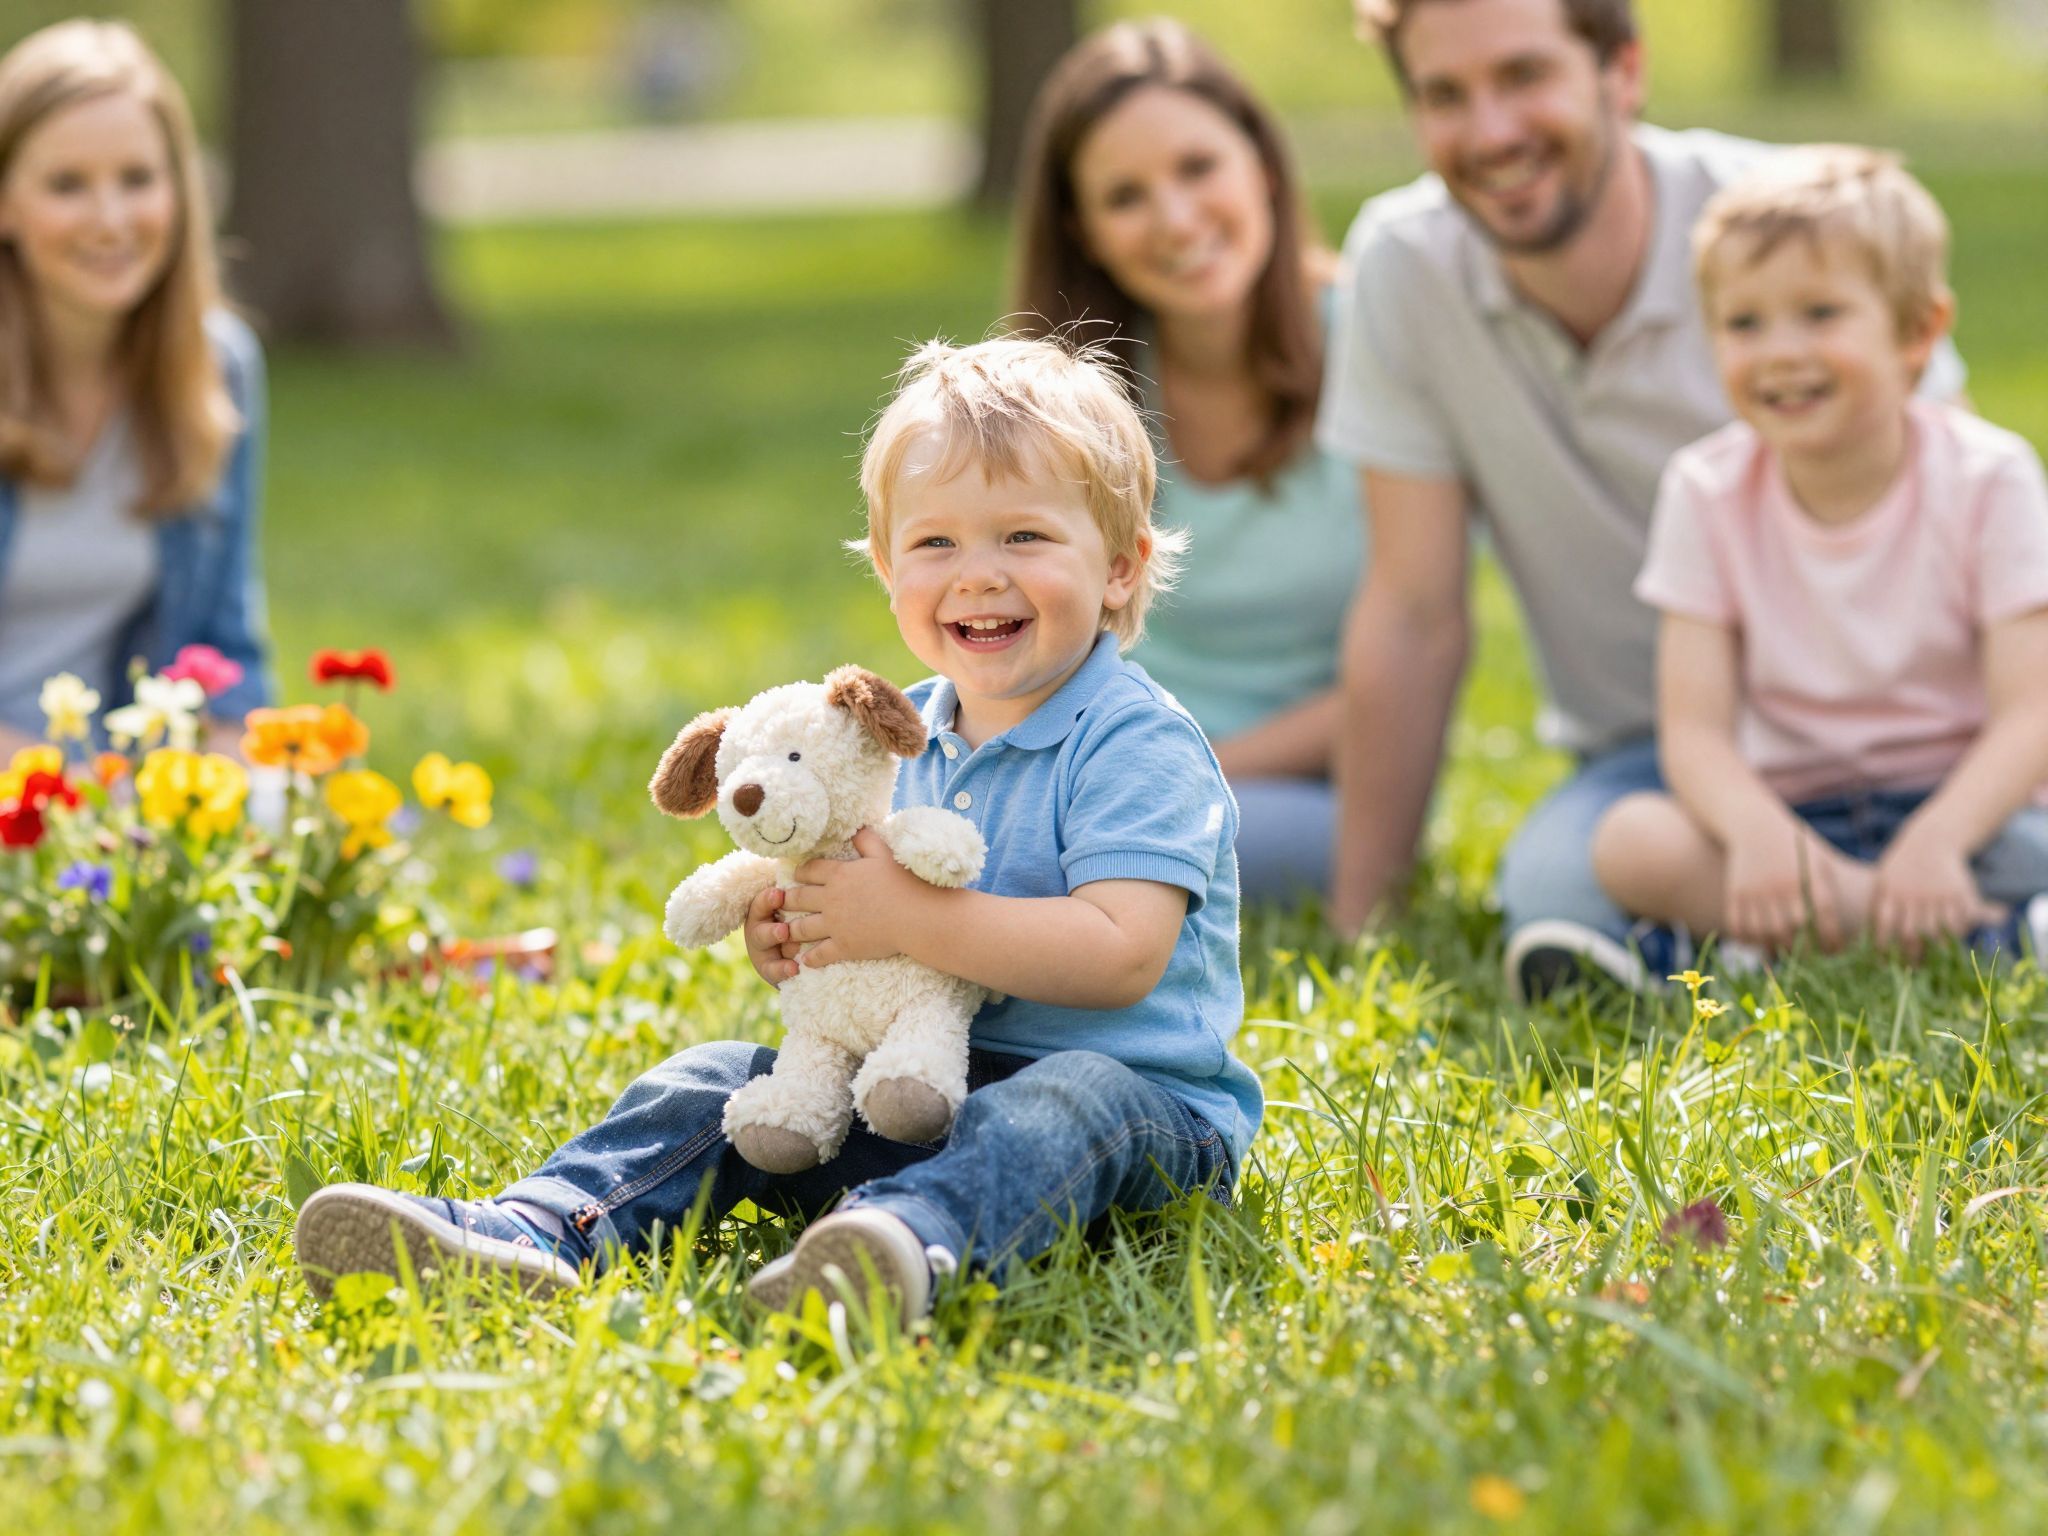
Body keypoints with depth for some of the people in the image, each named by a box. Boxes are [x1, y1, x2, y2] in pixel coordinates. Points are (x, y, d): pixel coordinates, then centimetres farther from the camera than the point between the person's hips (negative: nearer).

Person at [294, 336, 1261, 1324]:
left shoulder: (1140, 745, -12)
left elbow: (1123, 954, -26)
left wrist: (909, 919, -25)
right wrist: (798, 946, -2)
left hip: (1151, 1100, -7)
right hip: (920, 1085, 7)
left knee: (1069, 1101, -39)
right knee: (721, 1084, -5)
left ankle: (914, 1237, -67)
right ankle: (537, 1231, -26)